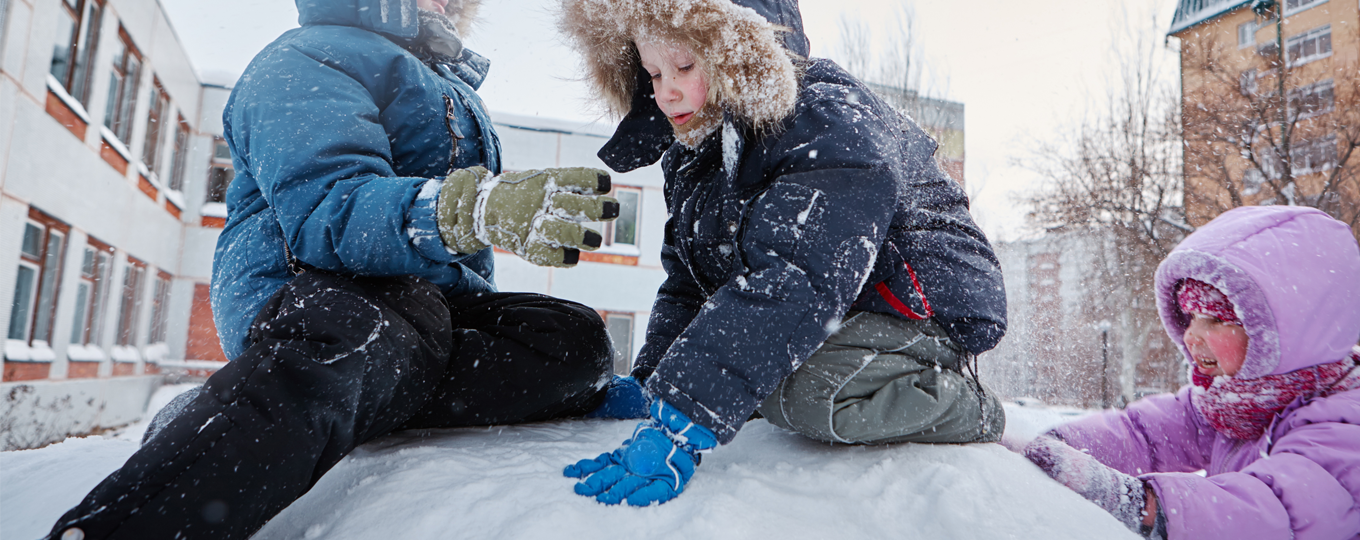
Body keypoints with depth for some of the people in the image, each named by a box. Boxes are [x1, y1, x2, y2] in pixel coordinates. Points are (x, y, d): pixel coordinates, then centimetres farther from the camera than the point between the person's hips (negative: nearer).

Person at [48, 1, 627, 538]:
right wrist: (466, 210, -37)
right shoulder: (308, 59, 0)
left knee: (573, 339, -21)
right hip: (313, 286, -7)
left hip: (438, 299, 8)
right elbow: (324, 211, -20)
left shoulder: (455, 89, 28)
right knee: (352, 336, -42)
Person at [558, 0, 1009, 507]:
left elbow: (794, 281, -39)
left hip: (919, 309, -9)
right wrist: (649, 381, -6)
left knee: (817, 390, -34)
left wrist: (678, 425, -44)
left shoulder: (831, 119, -25)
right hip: (837, 318, 9)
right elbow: (686, 284, 10)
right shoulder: (692, 158, 4)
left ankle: (971, 411, -4)